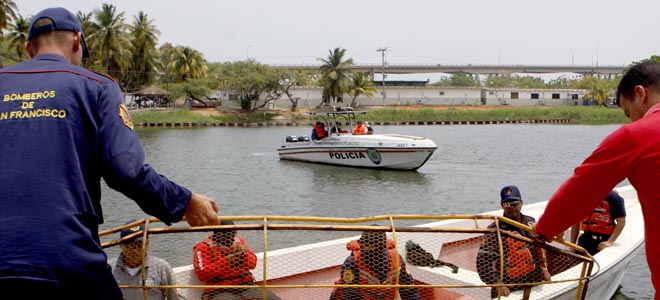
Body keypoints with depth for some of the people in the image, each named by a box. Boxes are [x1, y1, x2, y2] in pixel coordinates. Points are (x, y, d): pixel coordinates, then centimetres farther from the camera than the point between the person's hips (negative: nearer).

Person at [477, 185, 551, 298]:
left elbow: (539, 245, 20)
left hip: (534, 285, 6)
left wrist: (544, 269, 16)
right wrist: (497, 284, -23)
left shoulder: (531, 222, 4)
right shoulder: (495, 230, -15)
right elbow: (483, 261, -18)